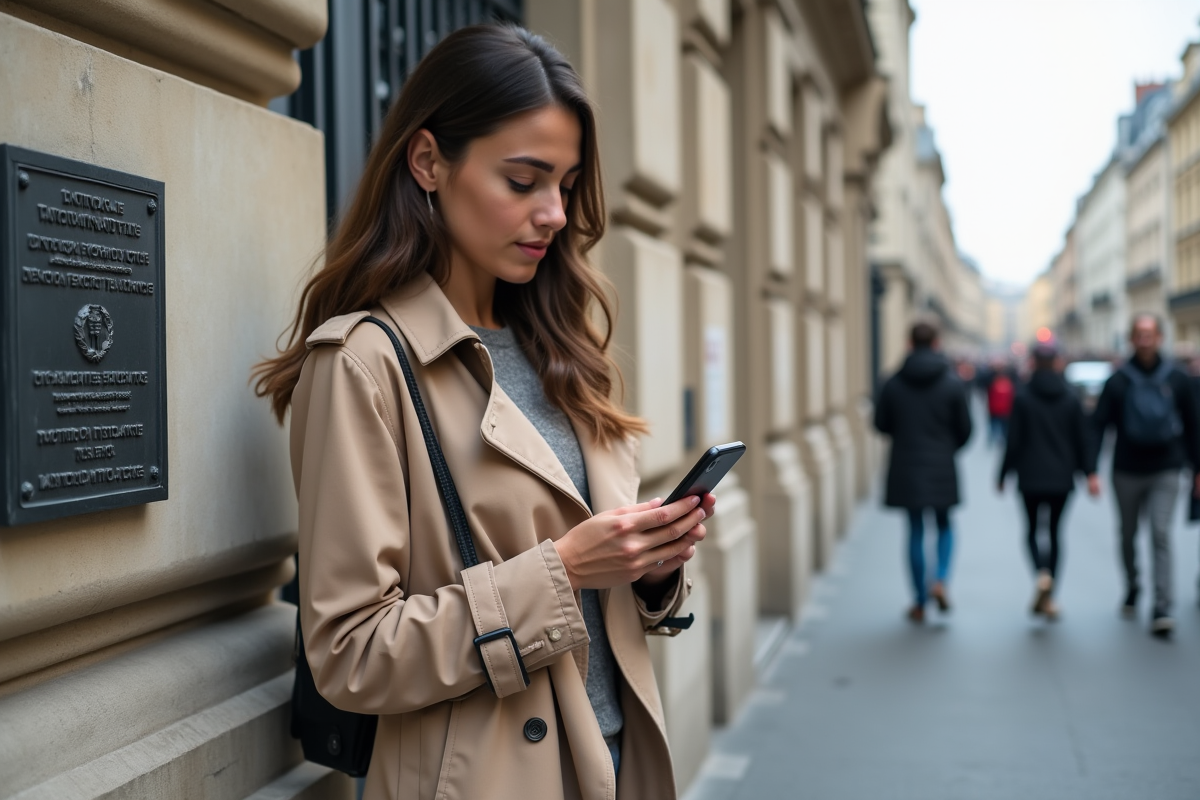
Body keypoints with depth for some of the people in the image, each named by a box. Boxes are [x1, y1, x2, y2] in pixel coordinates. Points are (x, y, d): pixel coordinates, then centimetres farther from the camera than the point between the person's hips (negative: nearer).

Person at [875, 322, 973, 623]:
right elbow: (965, 428, -2)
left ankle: (920, 603, 12)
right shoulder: (952, 383, -6)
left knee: (916, 531, 9)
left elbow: (881, 424, 3)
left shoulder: (893, 383, -5)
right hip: (942, 468, 0)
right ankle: (940, 580, -4)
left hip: (906, 469, 1)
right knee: (944, 526, 19)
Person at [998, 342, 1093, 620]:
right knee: (1055, 532, 10)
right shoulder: (1071, 399, 1)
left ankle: (1042, 574, -18)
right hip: (1062, 478, 2)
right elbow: (1082, 440, 3)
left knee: (1032, 530, 10)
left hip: (1031, 477, -2)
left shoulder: (1022, 398, -7)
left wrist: (1003, 474, 2)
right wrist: (1084, 471, 16)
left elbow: (1013, 441, -7)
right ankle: (1049, 597, 8)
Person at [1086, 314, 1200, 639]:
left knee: (1161, 534, -12)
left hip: (1165, 472, -1)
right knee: (1128, 535, 14)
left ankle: (1161, 609, -14)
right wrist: (1091, 470, -12)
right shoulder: (1118, 381, -4)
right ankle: (1132, 588, 38)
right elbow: (1097, 426, -3)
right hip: (1127, 472, 1)